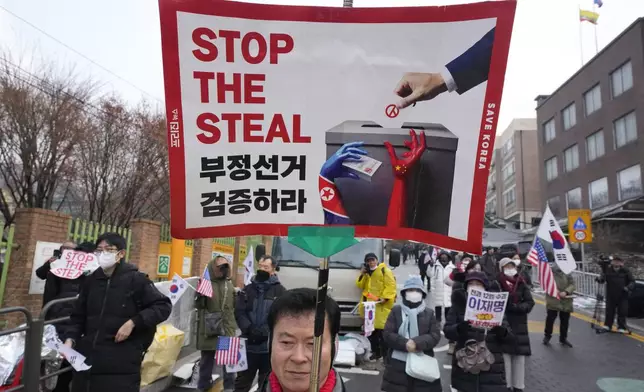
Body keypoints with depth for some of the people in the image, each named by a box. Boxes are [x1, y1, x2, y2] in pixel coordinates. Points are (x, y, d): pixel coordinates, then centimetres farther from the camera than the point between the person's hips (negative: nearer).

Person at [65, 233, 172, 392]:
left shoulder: (135, 279, -7)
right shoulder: (91, 281, 9)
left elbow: (163, 306, -8)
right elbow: (79, 316, 18)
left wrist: (133, 322, -15)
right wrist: (71, 338, 1)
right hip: (87, 358, 5)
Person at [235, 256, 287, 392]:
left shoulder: (280, 291, -2)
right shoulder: (248, 289, 8)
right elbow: (239, 312, 2)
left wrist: (265, 331, -20)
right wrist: (249, 329, -14)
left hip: (270, 346, -3)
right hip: (249, 344, 3)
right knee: (242, 381, 15)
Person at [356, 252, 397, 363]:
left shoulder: (385, 270, -3)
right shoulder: (366, 273, 21)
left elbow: (390, 286, -12)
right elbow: (360, 286, 16)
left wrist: (385, 297, -23)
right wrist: (362, 275, 2)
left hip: (381, 305, -7)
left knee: (381, 330, -11)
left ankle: (384, 352, -2)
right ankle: (375, 351, 20)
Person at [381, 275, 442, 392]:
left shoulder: (429, 313, 7)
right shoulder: (396, 311, 3)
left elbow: (435, 336, -3)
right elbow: (387, 334, -4)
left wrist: (417, 343, -20)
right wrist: (405, 344, -19)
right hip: (398, 363, -1)